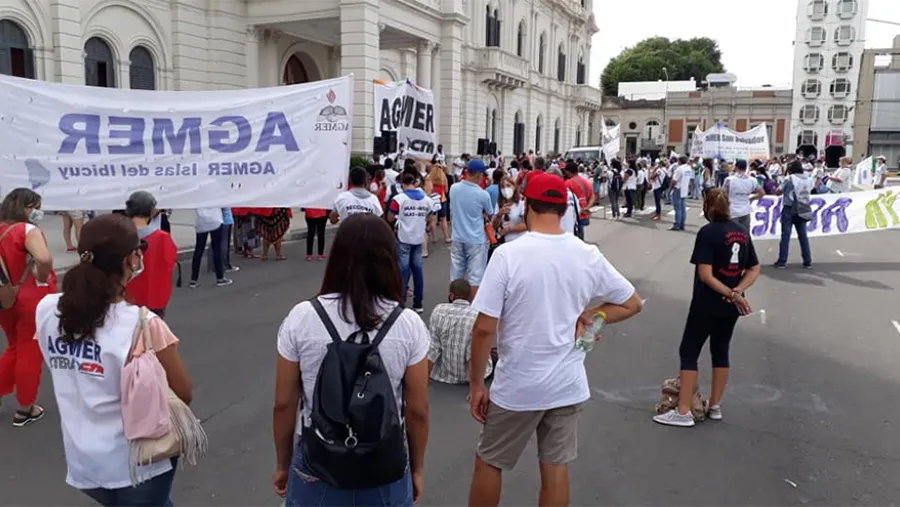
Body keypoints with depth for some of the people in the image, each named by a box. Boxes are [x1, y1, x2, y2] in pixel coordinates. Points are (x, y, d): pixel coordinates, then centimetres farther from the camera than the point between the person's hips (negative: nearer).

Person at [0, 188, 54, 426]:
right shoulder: (28, 230, -18)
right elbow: (44, 258, -36)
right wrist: (42, 280, -18)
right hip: (31, 300, -7)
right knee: (30, 353, 7)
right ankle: (25, 410, 18)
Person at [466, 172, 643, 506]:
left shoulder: (508, 254, -18)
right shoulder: (588, 256, -5)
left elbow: (484, 328, -17)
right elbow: (632, 303, 7)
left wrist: (476, 385, -6)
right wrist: (585, 316, 2)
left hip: (517, 387, -3)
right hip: (568, 385, 4)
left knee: (488, 463, 16)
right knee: (556, 468, 16)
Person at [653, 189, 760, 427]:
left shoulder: (708, 232, -15)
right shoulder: (742, 231, 6)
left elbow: (705, 275, -22)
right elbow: (754, 269, 7)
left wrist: (731, 294, -16)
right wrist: (737, 292, -7)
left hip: (707, 304, -7)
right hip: (730, 307, 7)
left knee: (689, 351, 2)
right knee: (721, 351, 18)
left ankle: (683, 412, 2)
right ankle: (715, 406, 27)